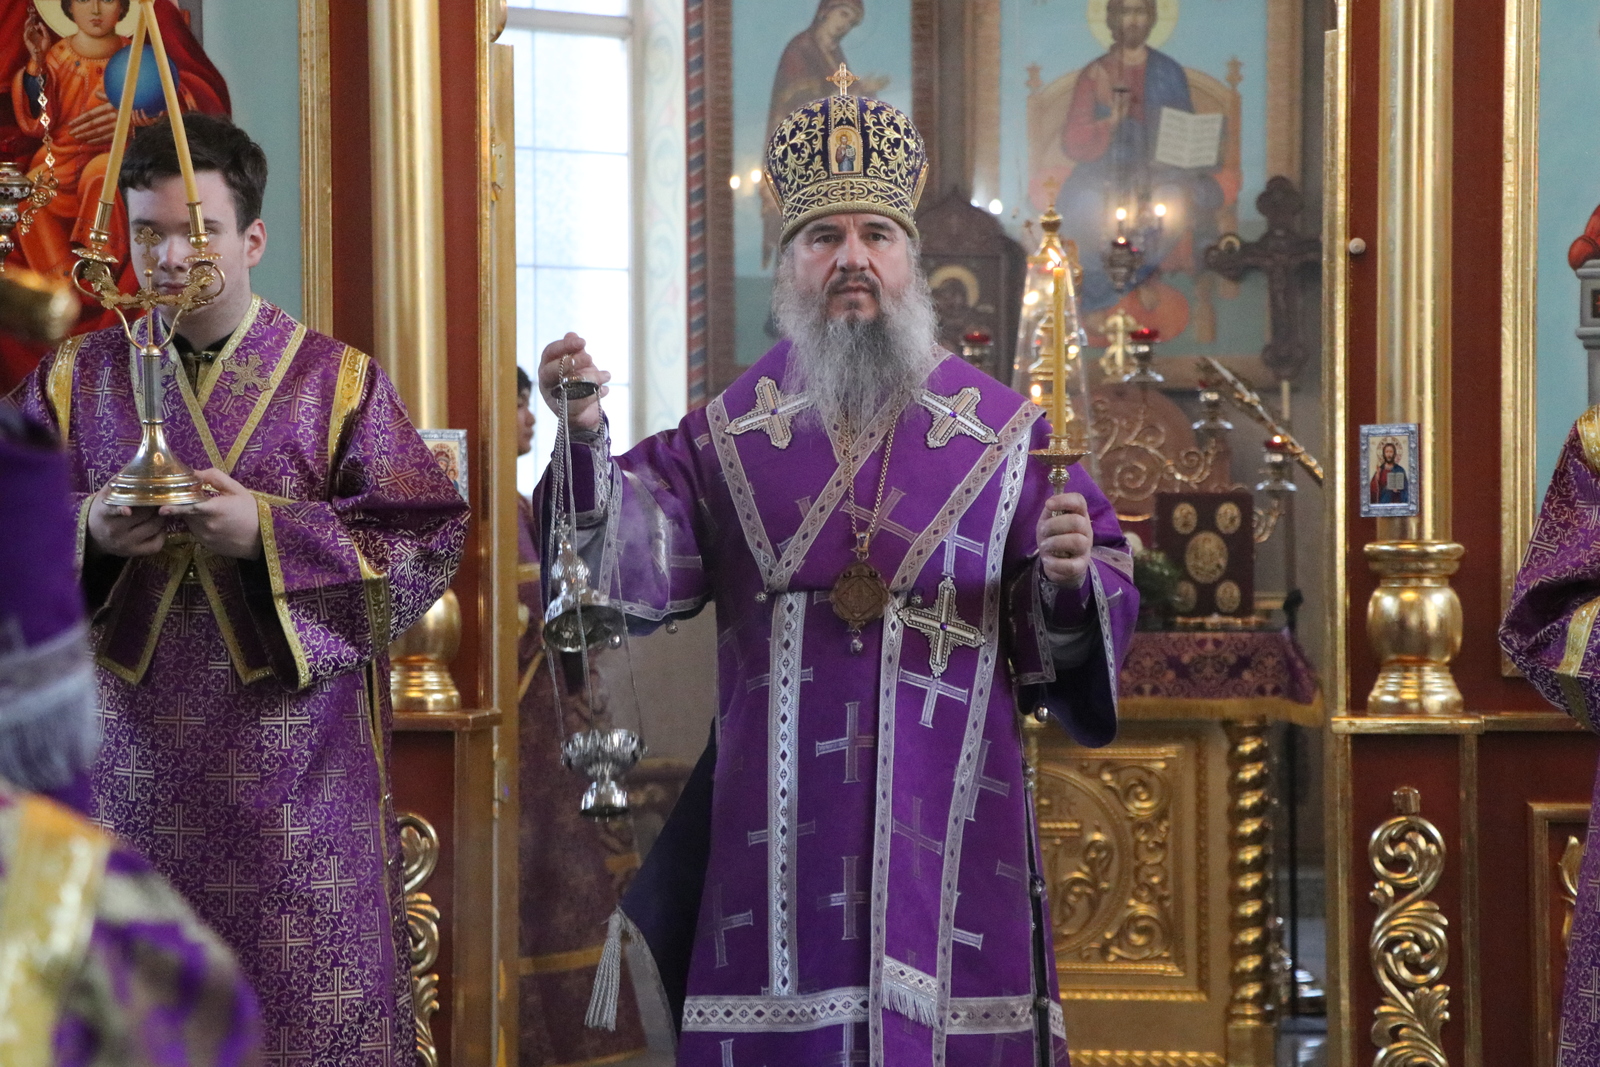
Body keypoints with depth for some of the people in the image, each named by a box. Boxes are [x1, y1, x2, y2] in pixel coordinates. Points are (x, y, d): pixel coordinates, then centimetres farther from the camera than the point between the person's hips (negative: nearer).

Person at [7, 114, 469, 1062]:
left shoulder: (338, 381, 2)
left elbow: (427, 541, -5)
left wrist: (268, 532, -16)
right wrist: (88, 533, -13)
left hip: (295, 769, -2)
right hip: (130, 761, 2)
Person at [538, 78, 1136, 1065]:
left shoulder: (1004, 429, 6)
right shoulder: (725, 437, 8)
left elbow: (1078, 625, 5)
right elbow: (639, 565, -6)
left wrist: (1068, 582, -17)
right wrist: (588, 441, -20)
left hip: (949, 822, 0)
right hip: (778, 824, 1)